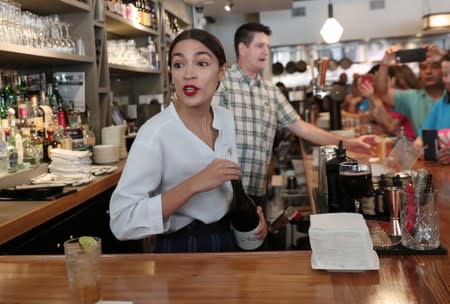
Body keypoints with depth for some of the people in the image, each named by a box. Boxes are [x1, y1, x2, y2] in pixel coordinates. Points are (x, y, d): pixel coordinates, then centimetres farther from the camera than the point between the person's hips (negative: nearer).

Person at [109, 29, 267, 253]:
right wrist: (194, 184, -34)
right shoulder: (155, 133, -23)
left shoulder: (227, 119, -4)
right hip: (179, 251, -6)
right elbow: (121, 221, -29)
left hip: (227, 241, 6)